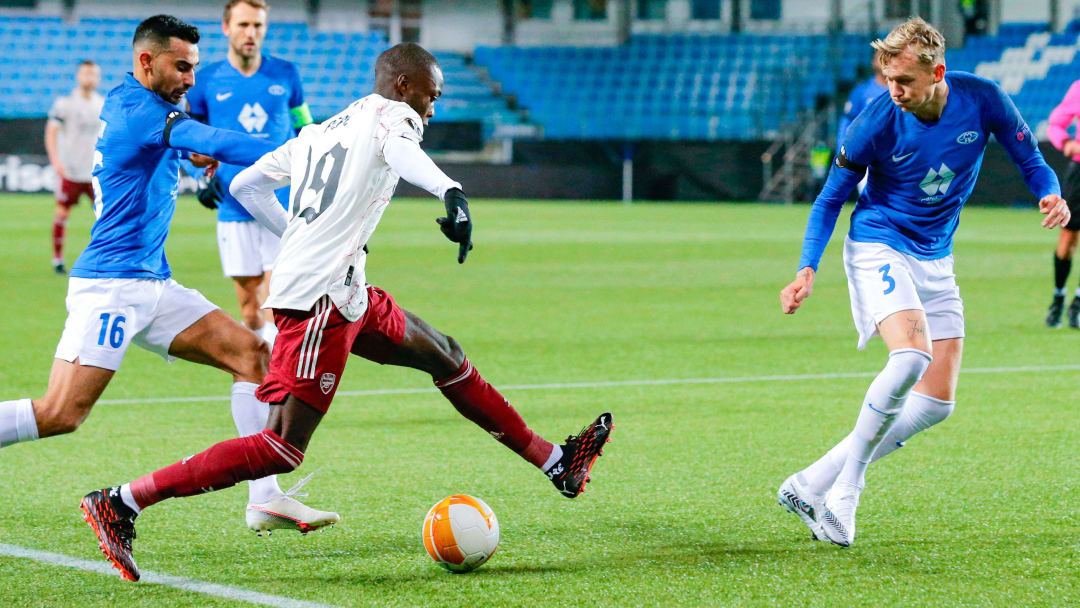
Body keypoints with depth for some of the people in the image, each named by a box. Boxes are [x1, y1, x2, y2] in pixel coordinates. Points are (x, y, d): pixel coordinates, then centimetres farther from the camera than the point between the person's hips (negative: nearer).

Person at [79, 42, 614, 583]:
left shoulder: (317, 133, 22)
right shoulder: (393, 115, -1)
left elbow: (246, 185, 23)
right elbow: (400, 149, -26)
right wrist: (450, 192, -45)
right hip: (320, 299, -10)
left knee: (444, 356, 20)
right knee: (281, 450, -12)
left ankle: (556, 463, 29)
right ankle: (119, 503, -12)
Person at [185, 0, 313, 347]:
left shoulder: (286, 74, 6)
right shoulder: (206, 81, 3)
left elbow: (305, 130, 19)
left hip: (283, 204, 0)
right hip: (235, 209, 0)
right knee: (249, 304, 2)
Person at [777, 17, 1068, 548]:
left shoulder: (983, 100, -12)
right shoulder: (876, 122, -18)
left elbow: (1029, 159, 2)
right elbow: (832, 197, -5)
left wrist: (1049, 194, -21)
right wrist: (807, 271, -15)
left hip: (936, 259, 5)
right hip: (878, 246, -5)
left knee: (937, 401, -1)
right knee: (911, 356, -30)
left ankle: (813, 483, 5)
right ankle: (844, 491, -20)